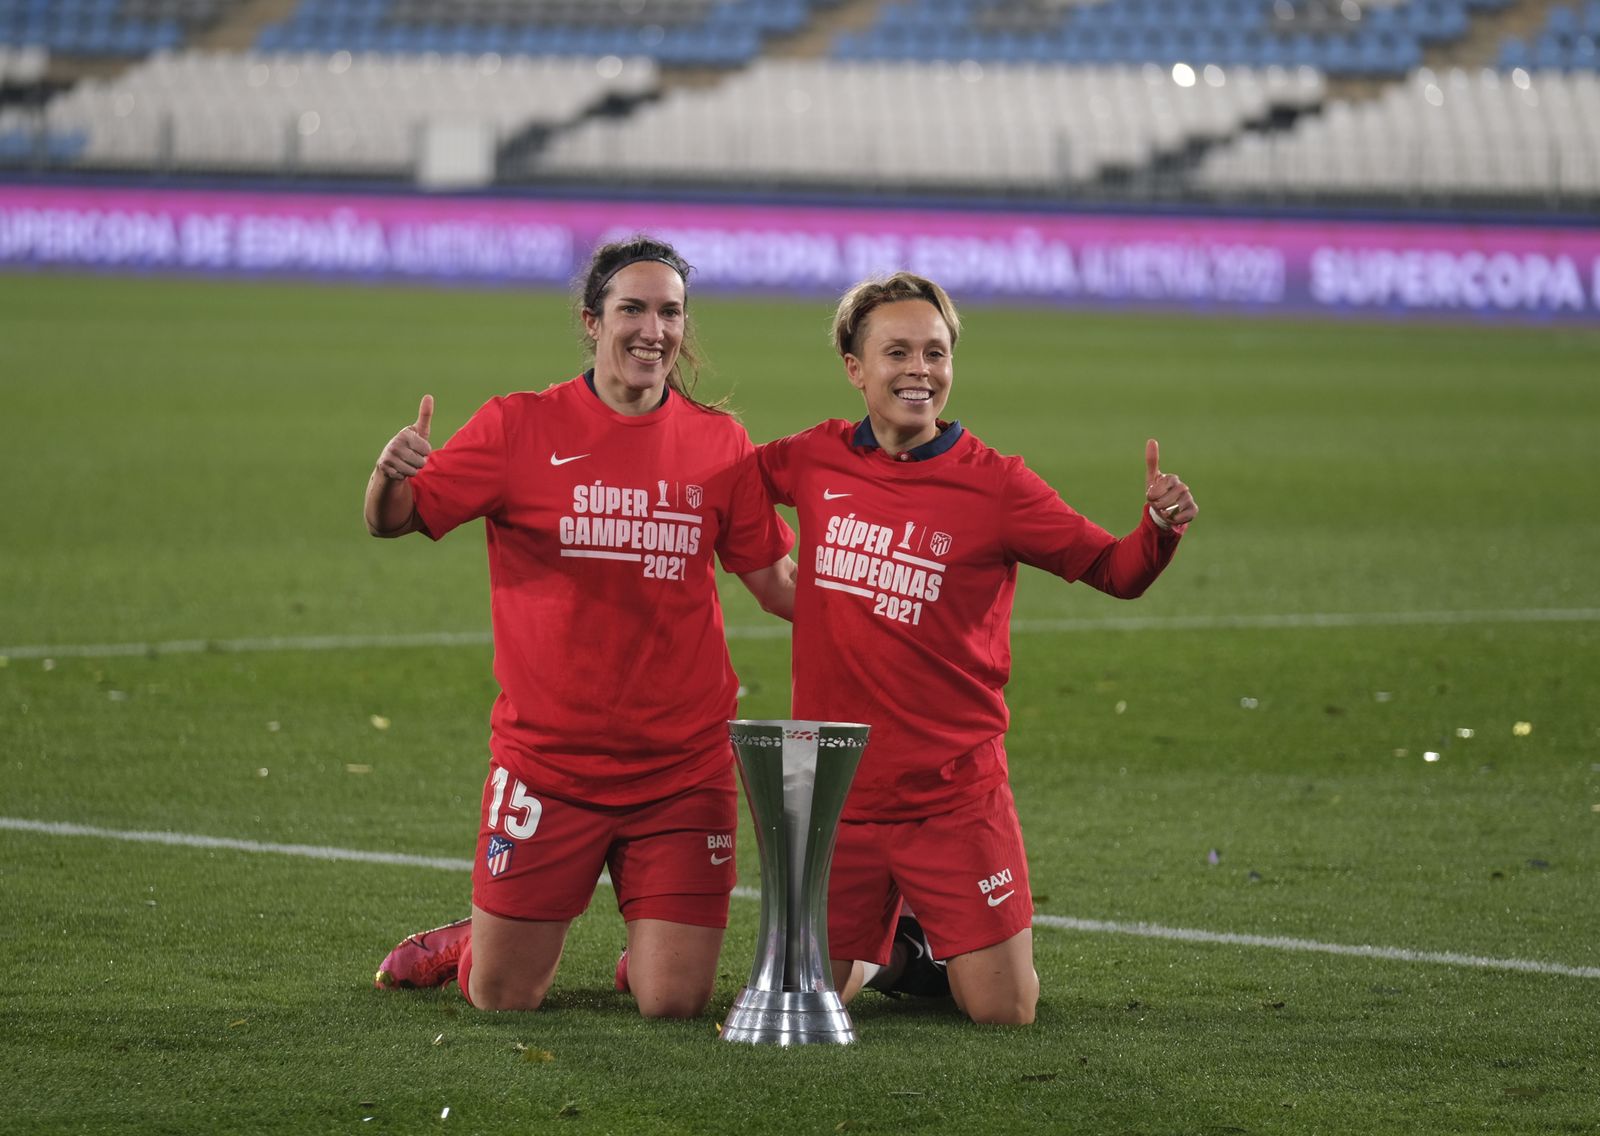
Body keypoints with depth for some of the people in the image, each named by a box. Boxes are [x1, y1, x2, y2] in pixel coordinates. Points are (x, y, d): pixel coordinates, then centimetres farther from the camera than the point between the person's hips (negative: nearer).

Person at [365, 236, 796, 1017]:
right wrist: (391, 476, -25)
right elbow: (393, 522, -3)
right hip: (547, 763, -1)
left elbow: (777, 584, 9)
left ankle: (649, 952, 31)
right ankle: (472, 943, 38)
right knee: (503, 998, 3)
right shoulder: (521, 426, -3)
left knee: (673, 1004, -4)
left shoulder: (718, 442, 4)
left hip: (683, 769, 1)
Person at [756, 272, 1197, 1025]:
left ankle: (938, 949, 29)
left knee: (1003, 1012, -5)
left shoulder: (994, 484, -6)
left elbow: (1114, 570, -4)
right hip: (836, 788, 2)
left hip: (954, 795, -2)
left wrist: (1160, 526, -23)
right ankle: (890, 949, 39)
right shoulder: (819, 461, 2)